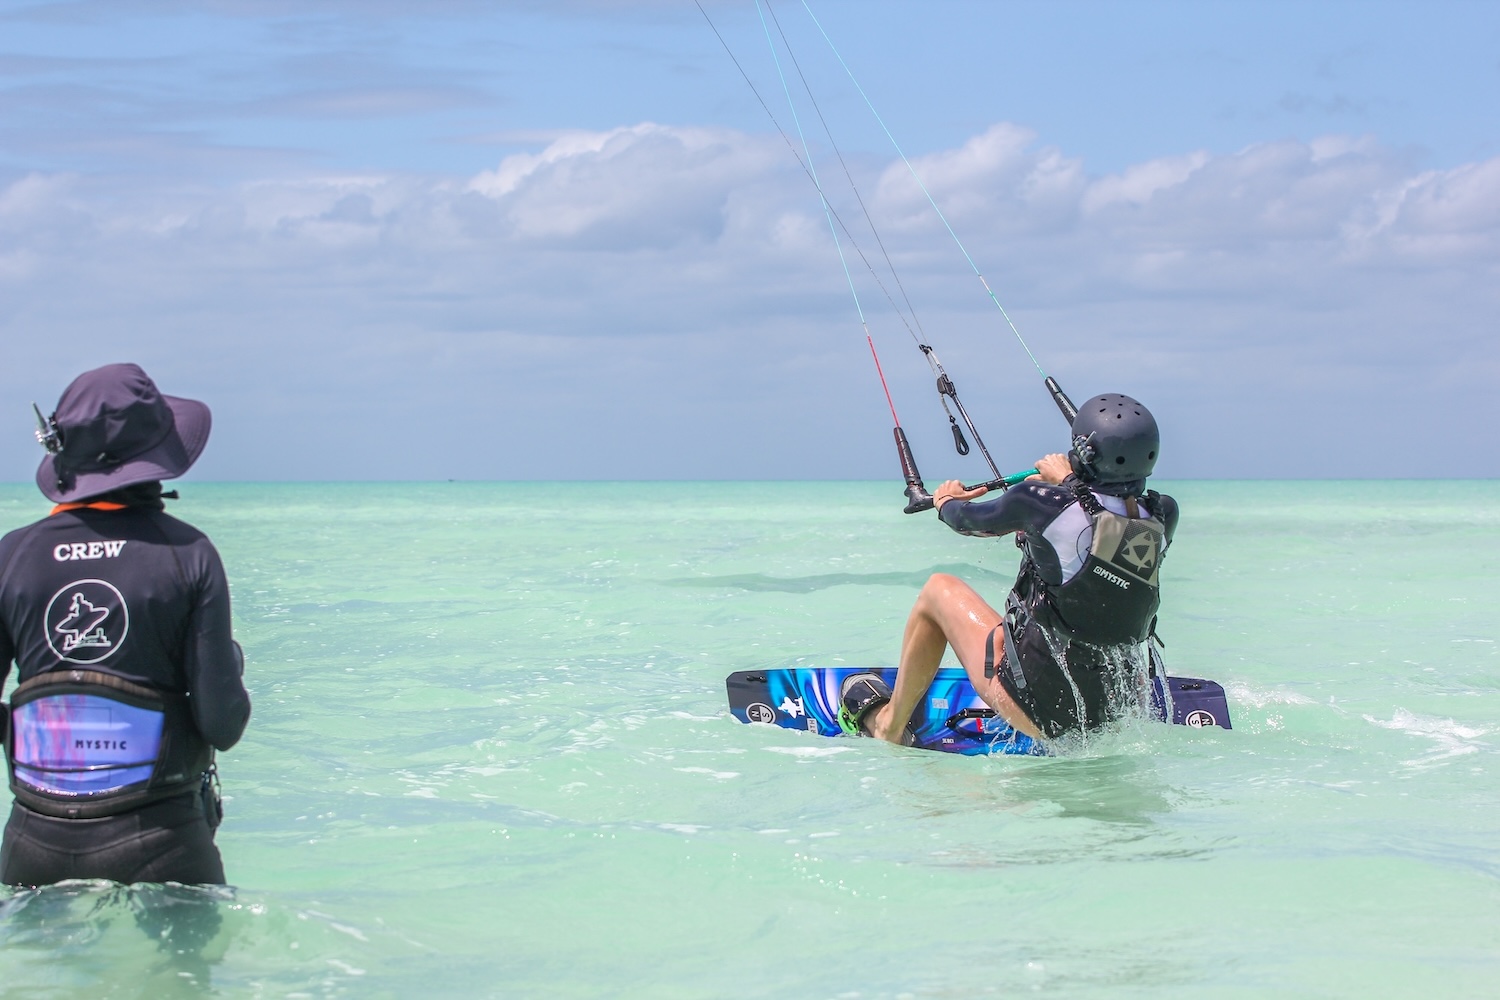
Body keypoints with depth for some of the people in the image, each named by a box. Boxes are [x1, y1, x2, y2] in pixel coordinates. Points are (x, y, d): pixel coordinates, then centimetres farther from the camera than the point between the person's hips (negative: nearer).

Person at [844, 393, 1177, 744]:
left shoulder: (1045, 502, -18)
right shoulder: (1163, 518, -6)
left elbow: (970, 521, 3)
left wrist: (947, 502, 26)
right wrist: (1071, 481, 36)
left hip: (1038, 708, -5)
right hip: (1115, 712, 5)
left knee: (940, 590, 17)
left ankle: (889, 726, 32)